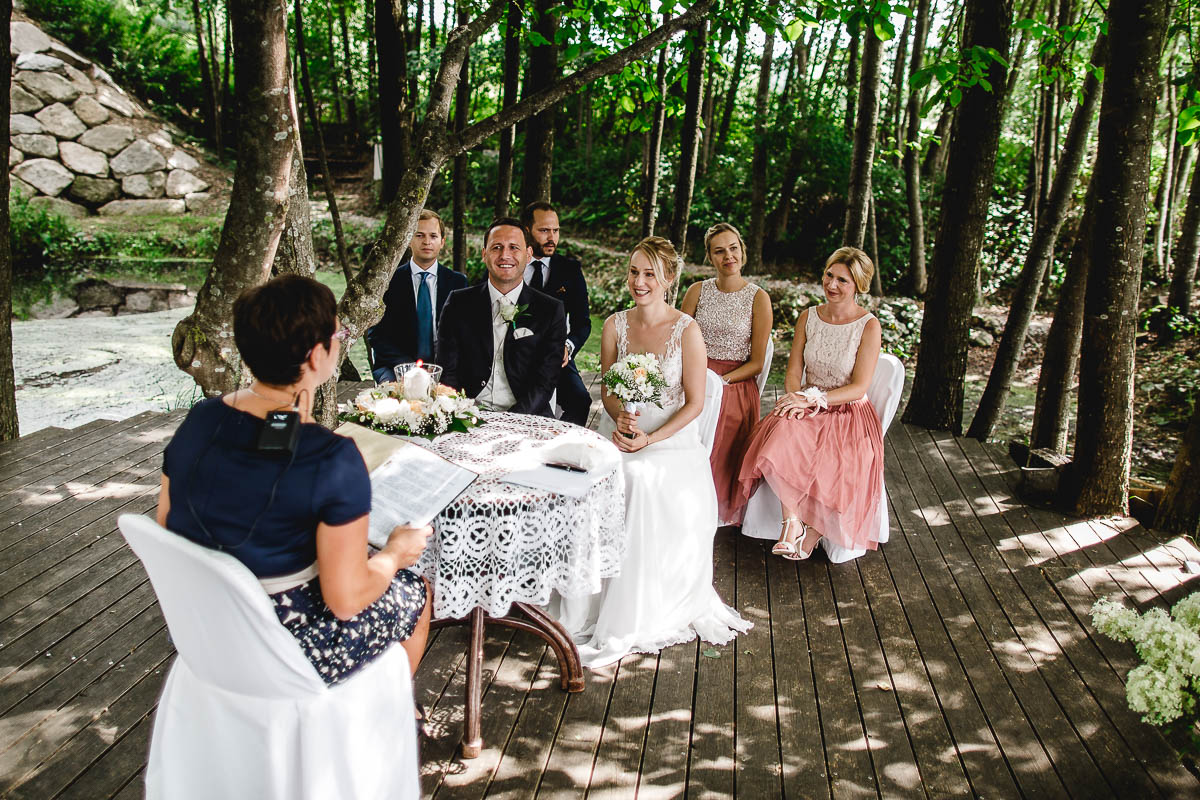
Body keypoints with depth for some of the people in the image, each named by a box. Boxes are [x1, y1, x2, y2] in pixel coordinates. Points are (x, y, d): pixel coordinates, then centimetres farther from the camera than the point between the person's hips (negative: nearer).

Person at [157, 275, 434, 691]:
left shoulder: (199, 421, -10)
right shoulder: (333, 461, -29)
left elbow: (169, 527, 4)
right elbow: (346, 599, -22)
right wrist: (395, 553, -3)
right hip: (289, 652, -6)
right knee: (414, 590, 19)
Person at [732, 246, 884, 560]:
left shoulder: (869, 326, -6)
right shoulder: (808, 317, 6)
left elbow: (860, 387, -10)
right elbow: (794, 371, 6)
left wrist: (813, 399, -20)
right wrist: (797, 399, -16)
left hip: (849, 413, -2)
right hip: (807, 409, 3)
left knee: (836, 469, -31)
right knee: (779, 442, -32)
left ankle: (814, 530, -3)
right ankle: (792, 521, -20)